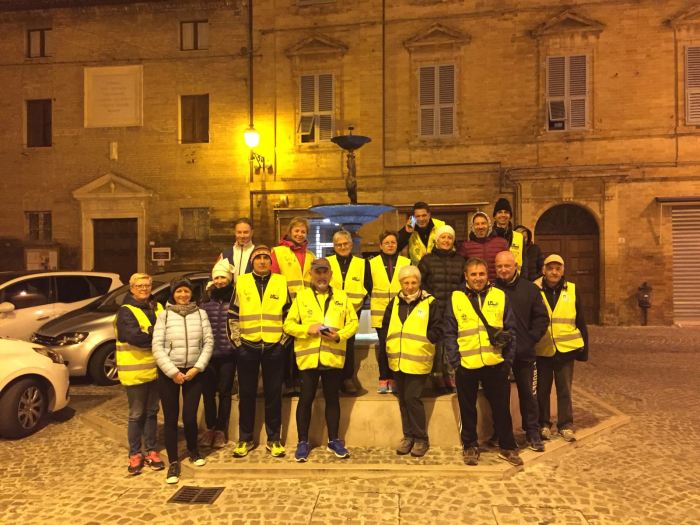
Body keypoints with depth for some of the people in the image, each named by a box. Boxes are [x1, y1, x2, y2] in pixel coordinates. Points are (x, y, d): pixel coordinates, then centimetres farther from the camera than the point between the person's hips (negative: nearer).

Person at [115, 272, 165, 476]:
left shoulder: (157, 308, 11)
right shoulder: (125, 311, -8)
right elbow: (133, 336, -22)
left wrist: (148, 334, -12)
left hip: (155, 369, 5)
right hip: (135, 370, -5)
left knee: (152, 412, 14)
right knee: (136, 414, 7)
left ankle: (151, 451, 27)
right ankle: (135, 454, 21)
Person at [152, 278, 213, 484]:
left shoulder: (201, 314, 2)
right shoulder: (164, 315, -1)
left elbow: (209, 342, 0)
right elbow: (157, 346, -6)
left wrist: (197, 368, -10)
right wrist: (173, 372, -12)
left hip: (193, 372, 1)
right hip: (169, 373, 0)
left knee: (190, 417, -1)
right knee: (170, 418, 3)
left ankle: (193, 450, 28)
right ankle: (173, 462, 19)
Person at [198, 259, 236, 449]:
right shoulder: (206, 298, 6)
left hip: (228, 354, -3)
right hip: (208, 353, 3)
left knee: (224, 392, 8)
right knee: (207, 391, 9)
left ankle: (221, 430, 22)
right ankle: (210, 427, 26)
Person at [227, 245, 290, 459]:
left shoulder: (281, 282, 4)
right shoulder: (242, 282, 4)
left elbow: (289, 313, 7)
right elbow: (233, 315, 6)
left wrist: (284, 338, 1)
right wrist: (236, 339, 1)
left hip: (274, 346, 0)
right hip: (247, 346, 0)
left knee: (274, 393, 6)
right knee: (246, 394, 9)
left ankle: (274, 439, 19)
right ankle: (245, 439, 22)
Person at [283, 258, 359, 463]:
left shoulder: (342, 297, 8)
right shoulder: (301, 296, 5)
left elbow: (353, 322, 5)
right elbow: (288, 324, 1)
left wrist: (339, 335, -12)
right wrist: (307, 329, -15)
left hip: (333, 356, 2)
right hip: (308, 356, -1)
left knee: (332, 399, 12)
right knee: (306, 399, 5)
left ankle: (334, 440, 26)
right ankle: (303, 442, 20)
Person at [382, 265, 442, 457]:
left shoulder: (429, 302, -3)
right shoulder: (395, 302, 10)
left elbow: (437, 331, -5)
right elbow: (386, 327, 18)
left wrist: (420, 339, -13)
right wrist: (391, 344, 6)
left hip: (418, 360, -5)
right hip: (398, 360, 5)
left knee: (412, 398, -8)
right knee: (403, 399, 12)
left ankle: (421, 438, 10)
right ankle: (408, 436, 26)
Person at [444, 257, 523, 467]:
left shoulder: (500, 296, 3)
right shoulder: (455, 298, 0)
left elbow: (510, 329, 6)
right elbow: (449, 333, 1)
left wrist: (508, 360, 1)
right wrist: (454, 361, -6)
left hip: (496, 364, 1)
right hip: (466, 365, 0)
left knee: (501, 408, 12)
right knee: (468, 410, 13)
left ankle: (507, 447, 30)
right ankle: (470, 446, 30)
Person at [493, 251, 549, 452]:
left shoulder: (530, 289, 2)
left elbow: (542, 317, 6)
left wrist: (531, 339, -2)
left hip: (524, 352, 1)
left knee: (528, 393, 11)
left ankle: (533, 432, 26)